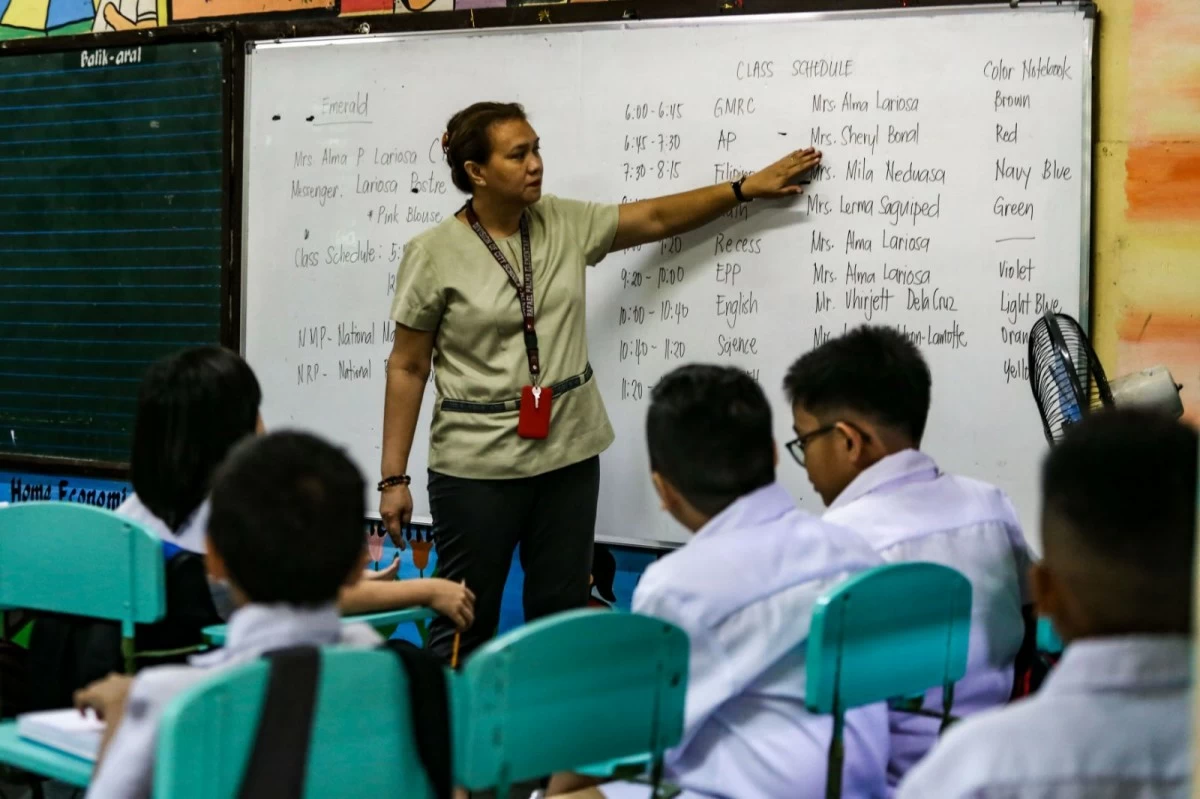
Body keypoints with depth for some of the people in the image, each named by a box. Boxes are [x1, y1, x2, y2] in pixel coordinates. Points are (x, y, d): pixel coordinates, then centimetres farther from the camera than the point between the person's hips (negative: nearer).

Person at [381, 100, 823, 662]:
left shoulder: (565, 225, 2)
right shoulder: (434, 255, -9)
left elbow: (656, 219, 12)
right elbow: (407, 368, -5)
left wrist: (745, 189, 4)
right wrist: (393, 476, -6)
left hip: (569, 452, 5)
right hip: (477, 465, -4)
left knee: (562, 615, 12)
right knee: (465, 622, 3)